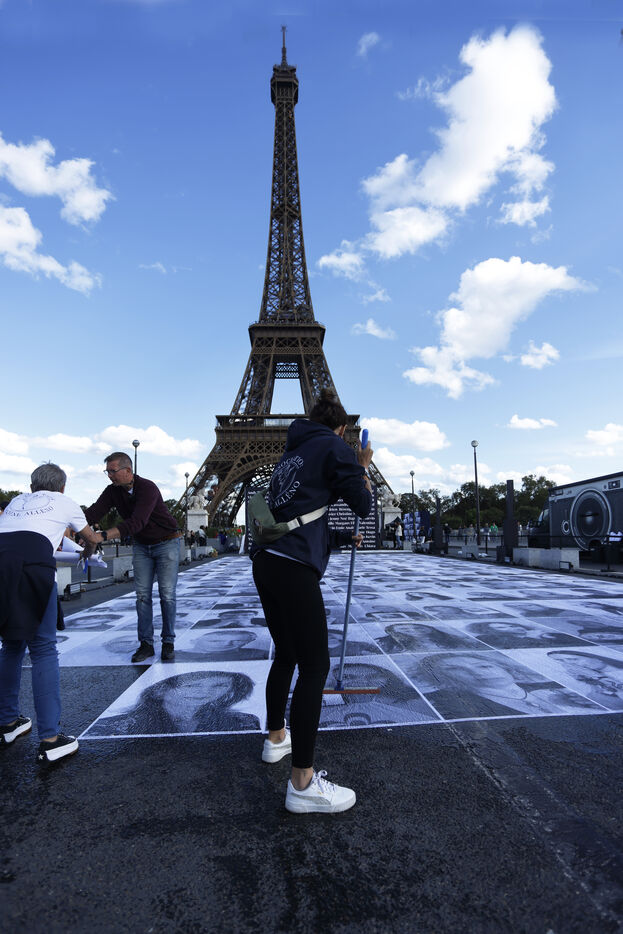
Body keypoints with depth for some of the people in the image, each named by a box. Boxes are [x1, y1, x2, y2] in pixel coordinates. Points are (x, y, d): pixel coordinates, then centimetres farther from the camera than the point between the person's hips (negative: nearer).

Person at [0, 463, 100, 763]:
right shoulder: (63, 502, 22)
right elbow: (91, 538, 36)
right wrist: (87, 553, 59)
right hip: (30, 565, -5)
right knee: (43, 648, 1)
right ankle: (50, 739, 1)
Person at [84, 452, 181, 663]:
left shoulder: (147, 488, -27)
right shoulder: (113, 491, -5)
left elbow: (136, 522, -38)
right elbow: (93, 513, -15)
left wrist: (103, 535, -47)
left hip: (166, 542, -6)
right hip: (141, 546, 6)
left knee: (167, 595, -4)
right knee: (142, 595, 1)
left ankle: (168, 642, 7)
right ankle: (146, 643, 8)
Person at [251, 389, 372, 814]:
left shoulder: (293, 452, 22)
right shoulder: (335, 447, -1)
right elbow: (364, 506, 1)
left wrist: (344, 537, 38)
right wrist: (363, 469, 18)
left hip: (266, 562, 9)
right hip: (294, 570, -9)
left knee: (286, 654, 23)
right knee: (315, 666, -2)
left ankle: (277, 738, 40)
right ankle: (303, 783, 5)